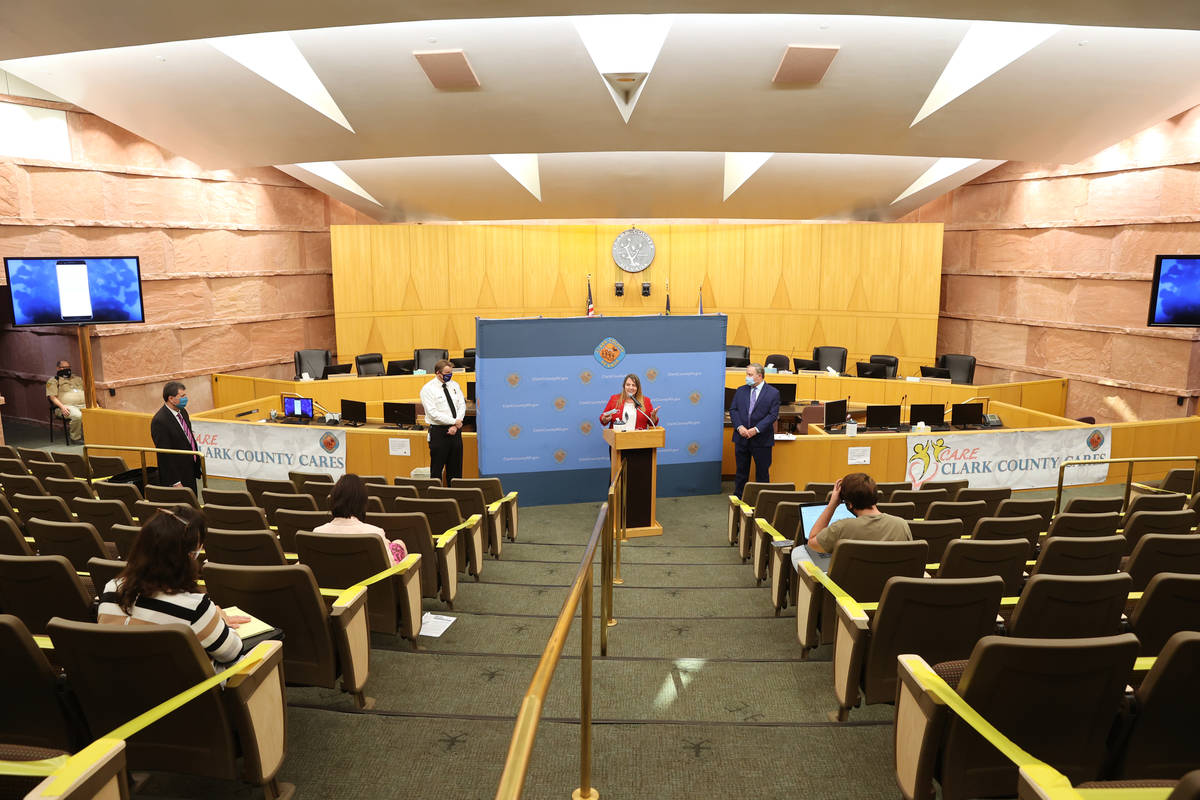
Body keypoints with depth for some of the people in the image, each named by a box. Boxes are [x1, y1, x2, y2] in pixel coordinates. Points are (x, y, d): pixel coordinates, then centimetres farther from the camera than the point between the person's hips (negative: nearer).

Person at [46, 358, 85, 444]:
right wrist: (62, 407, -16)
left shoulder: (77, 378, 30)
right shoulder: (53, 381, 14)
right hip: (67, 406, -4)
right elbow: (53, 397, 2)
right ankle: (75, 439, -21)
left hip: (83, 405, 4)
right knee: (77, 415, -39)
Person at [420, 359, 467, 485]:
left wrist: (455, 426, -10)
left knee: (456, 466, 10)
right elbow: (434, 413, -15)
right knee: (437, 468, 0)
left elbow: (462, 406, 4)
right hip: (439, 431, -5)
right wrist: (454, 421, -15)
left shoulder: (454, 385, 9)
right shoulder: (428, 389, -8)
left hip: (455, 431, 5)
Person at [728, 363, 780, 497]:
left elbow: (773, 415, -10)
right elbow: (733, 410, 4)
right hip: (741, 438, 3)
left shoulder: (773, 393, -4)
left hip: (762, 440, -3)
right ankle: (738, 498, 22)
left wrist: (756, 429, -18)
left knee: (762, 472, 6)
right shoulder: (741, 391, 7)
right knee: (741, 470, 12)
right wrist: (739, 427, -12)